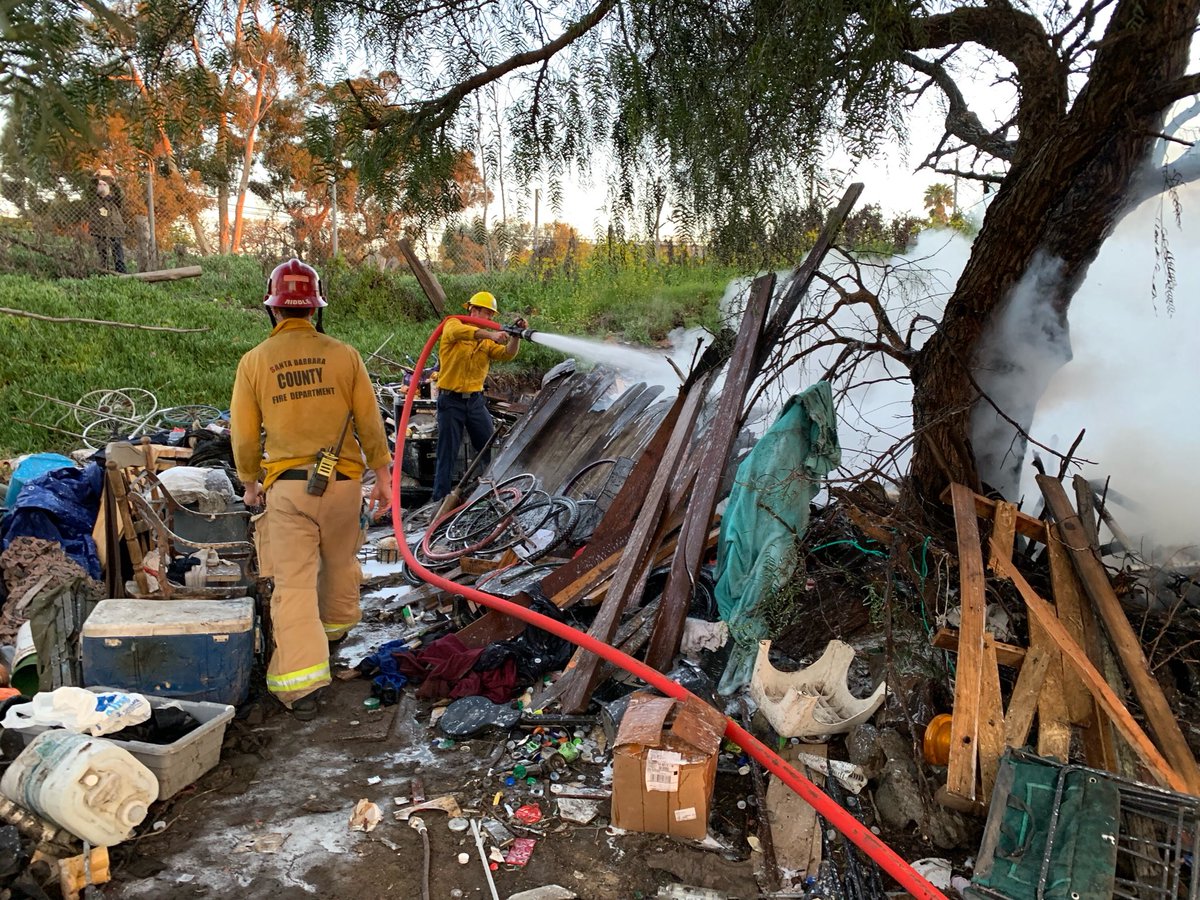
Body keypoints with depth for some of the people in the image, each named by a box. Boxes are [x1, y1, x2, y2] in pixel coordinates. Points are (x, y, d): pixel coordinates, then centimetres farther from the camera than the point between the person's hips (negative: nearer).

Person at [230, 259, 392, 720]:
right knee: (340, 564, 24)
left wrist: (249, 483, 18)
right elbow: (369, 422, -1)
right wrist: (382, 473, 10)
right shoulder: (344, 355, -3)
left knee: (293, 583, 1)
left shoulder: (254, 362, -2)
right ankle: (335, 627, 48)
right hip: (342, 481, 1)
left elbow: (244, 436, 3)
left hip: (286, 486, -1)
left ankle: (302, 680, -6)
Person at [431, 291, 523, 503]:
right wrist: (491, 334, -39)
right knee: (448, 452, 1)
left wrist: (515, 336, -24)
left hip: (475, 400, 5)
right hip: (451, 401, -5)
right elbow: (458, 331, -29)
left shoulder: (487, 340, 9)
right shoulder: (452, 325, -5)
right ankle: (439, 498, 12)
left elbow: (507, 353, -6)